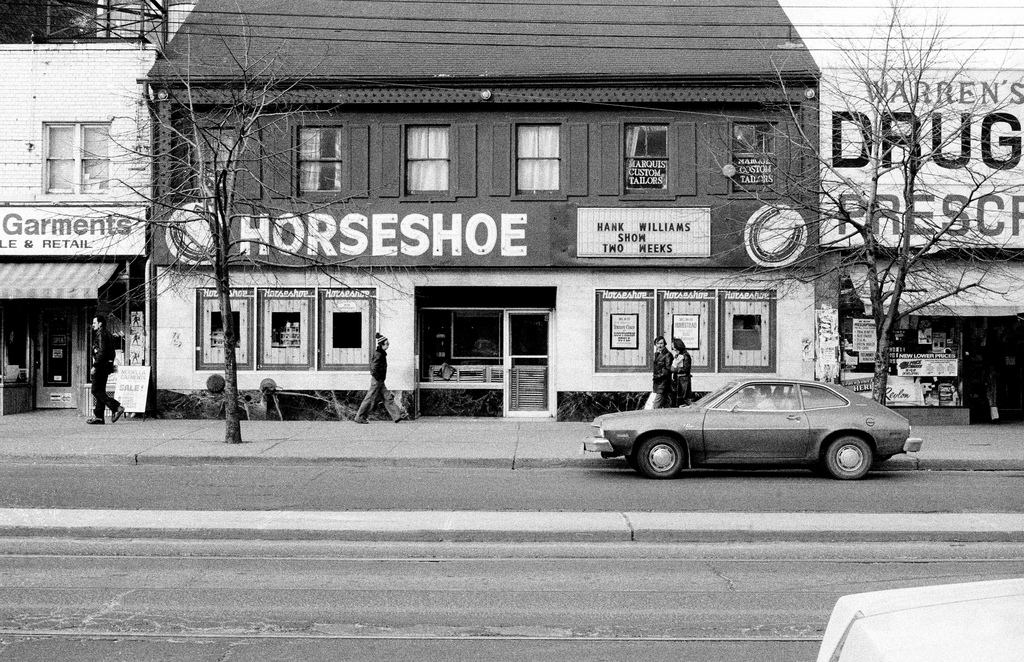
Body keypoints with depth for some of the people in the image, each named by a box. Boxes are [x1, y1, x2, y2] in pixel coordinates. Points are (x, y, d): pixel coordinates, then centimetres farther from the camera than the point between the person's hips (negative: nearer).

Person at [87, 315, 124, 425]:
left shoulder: (101, 334, -12)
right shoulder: (108, 334, 18)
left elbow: (102, 352, -21)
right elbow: (111, 353, 19)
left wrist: (95, 366, -21)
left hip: (101, 365, -10)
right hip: (107, 366, 10)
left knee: (97, 391, -8)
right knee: (100, 391, 10)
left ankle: (116, 407, -16)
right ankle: (98, 417, 9)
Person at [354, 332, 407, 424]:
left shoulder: (381, 354, 12)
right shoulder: (378, 355, -17)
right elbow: (374, 368, -24)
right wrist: (378, 379, -18)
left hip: (380, 381, 10)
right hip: (377, 380, -10)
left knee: (388, 398, 7)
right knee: (370, 399, -2)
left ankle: (398, 416, 7)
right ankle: (360, 417, 6)